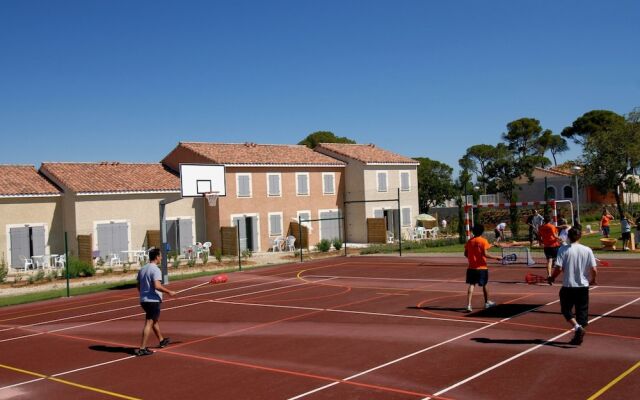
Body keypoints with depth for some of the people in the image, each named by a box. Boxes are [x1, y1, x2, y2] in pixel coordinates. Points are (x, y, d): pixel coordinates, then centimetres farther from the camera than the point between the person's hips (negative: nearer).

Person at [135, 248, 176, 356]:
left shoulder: (142, 269, 11)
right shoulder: (155, 270, -15)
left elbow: (138, 286, 17)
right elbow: (157, 286, -27)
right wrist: (169, 292, -17)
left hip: (143, 300, 9)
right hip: (153, 300, -9)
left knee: (155, 320, 24)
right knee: (149, 323, -7)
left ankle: (162, 340, 40)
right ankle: (142, 349, -9)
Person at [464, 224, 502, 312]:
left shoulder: (470, 241, 2)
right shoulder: (483, 241, -10)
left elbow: (466, 254, 6)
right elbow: (485, 254, -18)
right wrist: (496, 257, -11)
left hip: (471, 267, 3)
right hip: (481, 267, -2)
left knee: (471, 285, -1)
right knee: (484, 285, 16)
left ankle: (469, 305, -16)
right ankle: (487, 302, 35)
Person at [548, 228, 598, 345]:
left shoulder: (563, 250, -9)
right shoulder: (587, 250, -3)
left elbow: (558, 268, -15)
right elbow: (594, 270, -5)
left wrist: (552, 278, 4)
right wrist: (592, 280, 16)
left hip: (568, 286, -2)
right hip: (583, 286, 2)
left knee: (566, 310, 14)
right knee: (582, 312, 13)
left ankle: (577, 327, -8)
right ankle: (578, 337, 14)